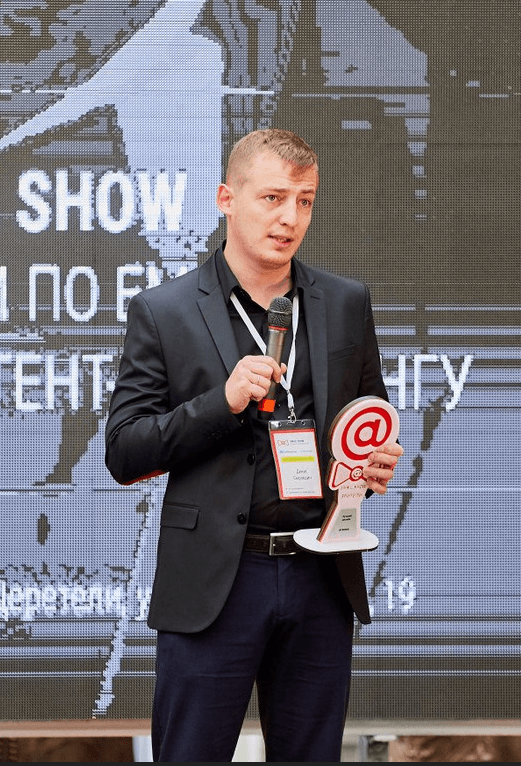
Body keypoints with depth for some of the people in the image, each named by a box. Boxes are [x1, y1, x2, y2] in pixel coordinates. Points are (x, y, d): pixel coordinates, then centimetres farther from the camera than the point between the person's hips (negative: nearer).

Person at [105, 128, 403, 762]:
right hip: (214, 585, -3)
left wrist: (377, 464, -2)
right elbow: (123, 456, -3)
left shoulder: (346, 304, 10)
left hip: (322, 580, 3)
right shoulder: (163, 312, 0)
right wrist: (222, 401, -16)